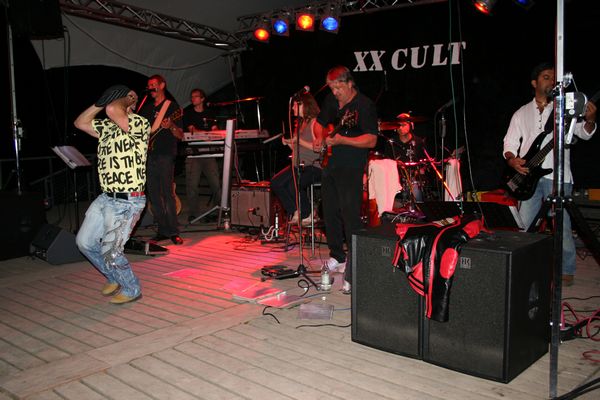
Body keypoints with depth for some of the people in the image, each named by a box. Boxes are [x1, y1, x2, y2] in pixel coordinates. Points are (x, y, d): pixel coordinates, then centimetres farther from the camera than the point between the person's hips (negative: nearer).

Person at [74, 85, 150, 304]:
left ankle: (131, 290, 20)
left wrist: (128, 99, -11)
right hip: (106, 198, 9)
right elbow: (80, 122, 18)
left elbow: (112, 110, -32)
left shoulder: (139, 124, -16)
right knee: (85, 241, 16)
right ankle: (115, 277, 36)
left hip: (127, 202, -9)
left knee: (110, 251, -5)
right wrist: (100, 103, 9)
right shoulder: (108, 127, 10)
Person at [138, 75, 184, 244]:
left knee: (168, 194, -9)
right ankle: (163, 230, 12)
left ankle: (173, 232, -5)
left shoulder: (172, 106, 2)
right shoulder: (146, 107, 19)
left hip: (165, 155, -6)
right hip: (149, 155, 6)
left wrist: (171, 126, -23)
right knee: (153, 195, 5)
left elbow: (180, 135, -3)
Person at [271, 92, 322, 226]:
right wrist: (289, 143, 4)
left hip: (314, 166, -9)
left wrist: (298, 141, -17)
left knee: (294, 185, -30)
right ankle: (295, 212, -1)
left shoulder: (315, 122, -9)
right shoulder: (302, 123, 20)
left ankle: (306, 215, -6)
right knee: (275, 182, -8)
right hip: (299, 165, 9)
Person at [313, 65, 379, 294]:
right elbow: (319, 123, 25)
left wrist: (341, 140, -27)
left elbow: (371, 140, -18)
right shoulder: (331, 100, 10)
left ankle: (354, 270, -6)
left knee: (350, 217, -12)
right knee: (330, 213, 15)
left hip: (351, 168, -8)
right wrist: (320, 139, 3)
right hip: (330, 165, 8)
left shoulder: (364, 105, -11)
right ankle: (337, 256, 32)